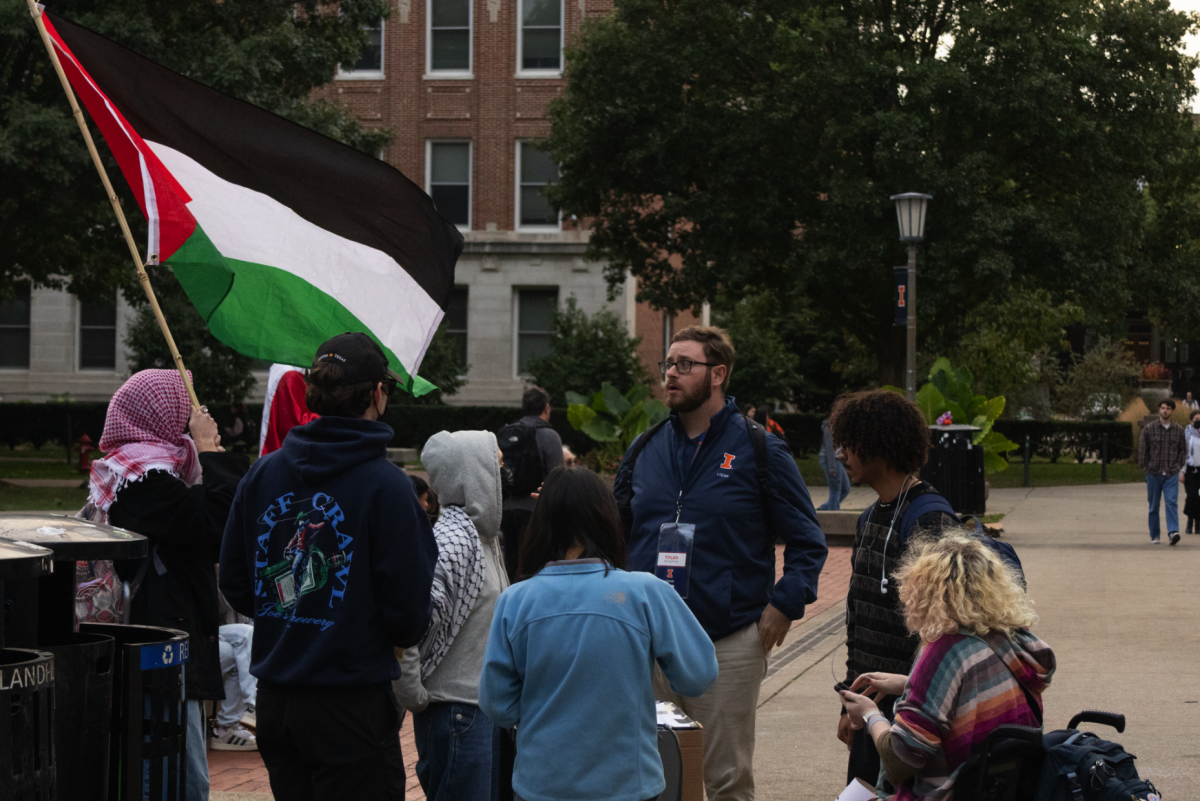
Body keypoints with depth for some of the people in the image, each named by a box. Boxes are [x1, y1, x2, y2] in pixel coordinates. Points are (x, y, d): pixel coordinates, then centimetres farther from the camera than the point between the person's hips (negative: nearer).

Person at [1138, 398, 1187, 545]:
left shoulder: (1178, 430, 6)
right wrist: (1146, 467, 1)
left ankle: (1173, 532, -22)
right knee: (1154, 506, 6)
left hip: (1171, 474, 0)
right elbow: (1142, 449, 4)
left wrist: (1178, 466, 4)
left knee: (1172, 502, -15)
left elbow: (1183, 449, 14)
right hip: (1154, 473, 0)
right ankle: (1154, 535, 14)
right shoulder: (1149, 428, 1)